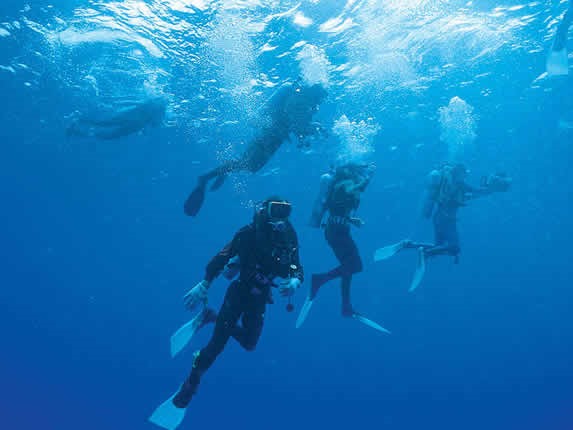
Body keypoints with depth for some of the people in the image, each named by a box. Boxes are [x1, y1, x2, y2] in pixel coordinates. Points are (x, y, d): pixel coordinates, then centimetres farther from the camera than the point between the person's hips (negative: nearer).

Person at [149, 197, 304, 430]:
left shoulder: (289, 240, -10)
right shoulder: (249, 233, -20)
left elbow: (298, 270, -6)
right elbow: (222, 256, -20)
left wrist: (294, 282, -29)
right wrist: (203, 285, -24)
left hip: (260, 298, 4)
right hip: (239, 290, -4)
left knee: (248, 343, 13)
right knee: (218, 342, -6)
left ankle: (209, 317, 33)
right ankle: (188, 388, 14)